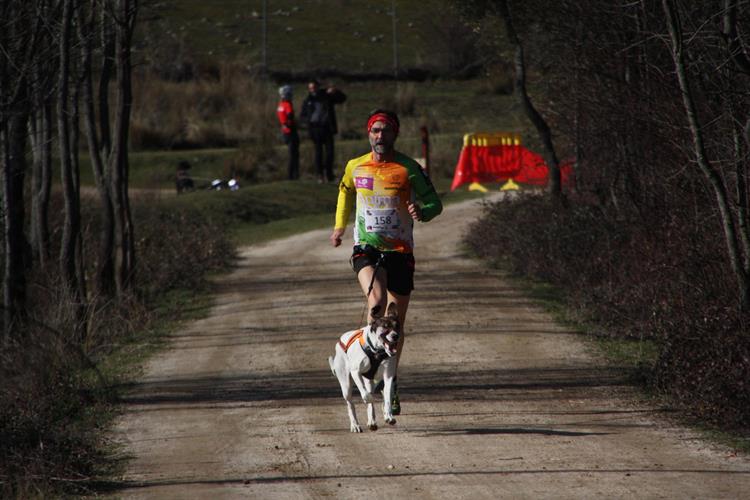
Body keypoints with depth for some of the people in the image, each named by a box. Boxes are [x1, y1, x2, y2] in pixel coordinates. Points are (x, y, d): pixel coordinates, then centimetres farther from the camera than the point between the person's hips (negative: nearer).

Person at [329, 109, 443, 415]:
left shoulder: (408, 168, -5)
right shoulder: (355, 167, 3)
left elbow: (435, 203, -2)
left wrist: (422, 212, -24)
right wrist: (340, 226, 31)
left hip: (399, 251, 0)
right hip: (366, 248, 0)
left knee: (396, 322, 7)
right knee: (376, 300, -30)